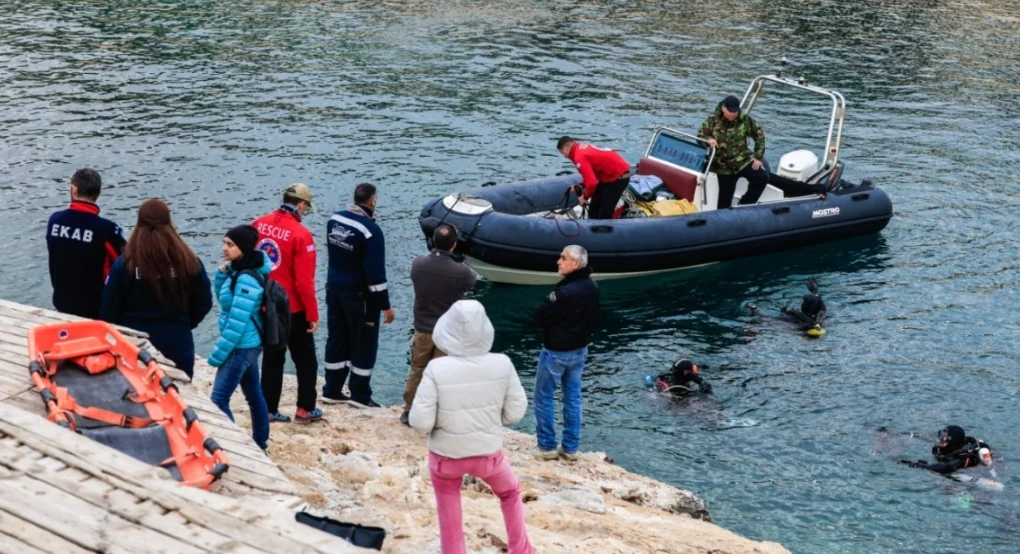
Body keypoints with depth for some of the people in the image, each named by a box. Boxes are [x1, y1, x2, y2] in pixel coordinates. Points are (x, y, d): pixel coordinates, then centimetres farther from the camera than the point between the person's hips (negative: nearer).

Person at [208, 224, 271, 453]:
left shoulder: (247, 279, -23)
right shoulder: (237, 270, 5)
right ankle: (260, 442, 30)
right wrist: (221, 274, 0)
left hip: (241, 347, -10)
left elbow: (238, 321, -24)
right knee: (254, 393, 19)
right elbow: (224, 299, 18)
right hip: (248, 345, 10)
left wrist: (218, 353, -19)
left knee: (219, 399, -10)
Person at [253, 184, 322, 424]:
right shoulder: (301, 234, -20)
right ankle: (305, 409, 15)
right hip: (292, 309, -5)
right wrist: (313, 314, -11)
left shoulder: (259, 224, -3)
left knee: (272, 359, 16)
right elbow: (304, 281, -20)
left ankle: (269, 410, 18)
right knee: (305, 359, 12)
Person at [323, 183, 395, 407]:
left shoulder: (334, 219, -2)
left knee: (337, 340, 16)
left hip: (334, 289, 7)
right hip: (359, 296, -7)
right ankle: (360, 395, 13)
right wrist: (385, 305, -15)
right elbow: (375, 272, -21)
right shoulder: (370, 230, -22)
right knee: (364, 344, 6)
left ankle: (332, 391, 24)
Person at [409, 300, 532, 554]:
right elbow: (515, 412, -8)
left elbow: (420, 421, -21)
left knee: (449, 519, 22)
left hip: (446, 456, -2)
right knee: (510, 494, 32)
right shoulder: (502, 365, -18)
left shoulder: (437, 369, -24)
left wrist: (443, 418, 0)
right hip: (488, 454, 2)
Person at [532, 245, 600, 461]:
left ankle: (547, 446, 11)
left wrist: (548, 304, -4)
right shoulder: (593, 288, 1)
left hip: (556, 352, -8)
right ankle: (570, 448, 19)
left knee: (543, 397, 6)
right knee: (573, 398, 14)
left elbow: (539, 317, -21)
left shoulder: (566, 291, -28)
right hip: (580, 350, 8)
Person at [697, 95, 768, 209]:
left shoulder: (746, 120, -7)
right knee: (724, 200, -1)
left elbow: (759, 135, 3)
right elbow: (700, 137, -1)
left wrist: (758, 157, -1)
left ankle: (745, 205, -2)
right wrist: (708, 140, -25)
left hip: (744, 161, 1)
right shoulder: (712, 121, -7)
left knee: (762, 177, -19)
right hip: (723, 166, -1)